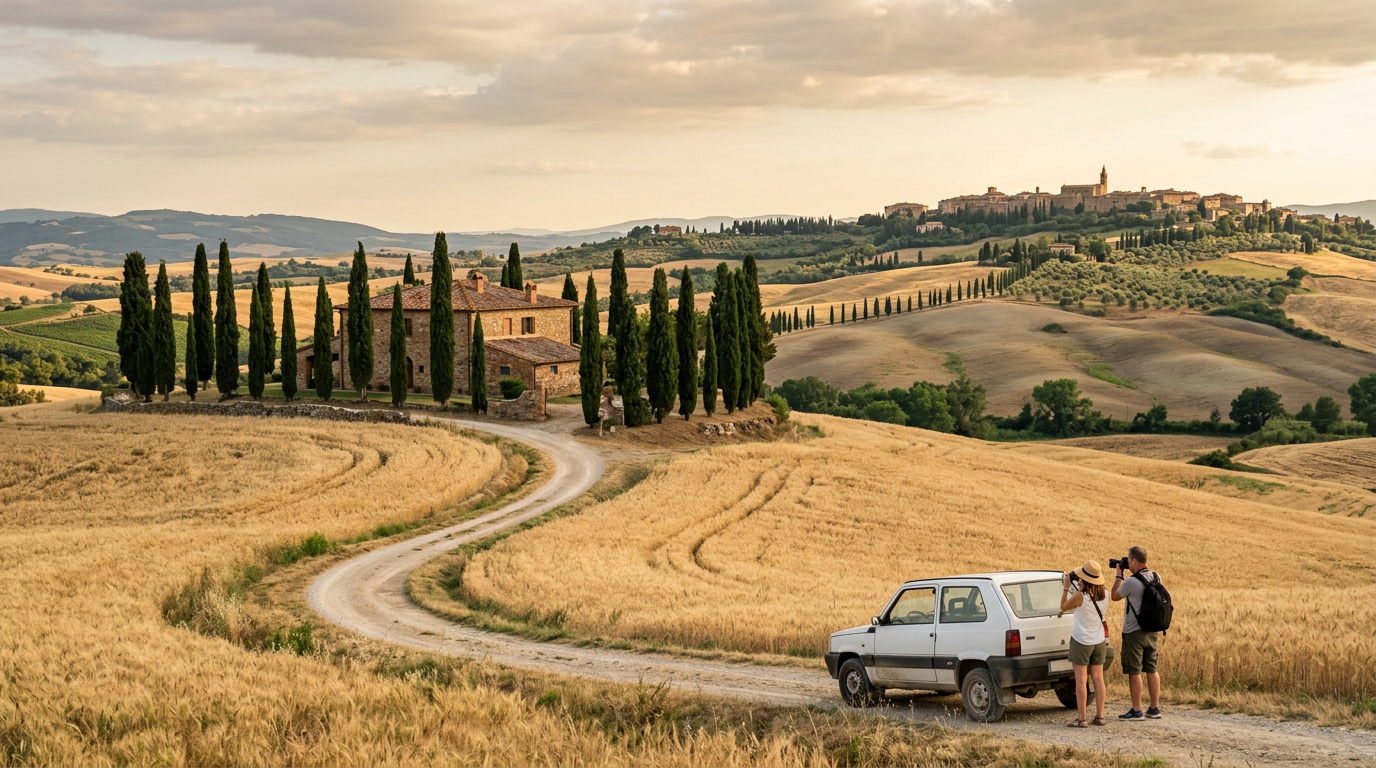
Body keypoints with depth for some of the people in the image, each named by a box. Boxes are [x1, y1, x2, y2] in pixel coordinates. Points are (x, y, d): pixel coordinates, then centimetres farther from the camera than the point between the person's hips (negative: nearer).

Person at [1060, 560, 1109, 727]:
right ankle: (1099, 716, 13)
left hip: (1081, 641, -5)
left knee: (1081, 680, -1)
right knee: (1098, 678, 11)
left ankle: (1081, 719, -2)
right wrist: (1081, 588, 9)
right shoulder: (1104, 595, -4)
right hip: (1099, 641, 6)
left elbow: (1064, 606, -5)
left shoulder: (1080, 596, -22)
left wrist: (1067, 587, 0)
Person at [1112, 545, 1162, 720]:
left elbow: (1115, 596, -3)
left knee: (1134, 672, -2)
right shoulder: (1156, 578, 3)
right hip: (1151, 631, 7)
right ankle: (1155, 709, 15)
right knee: (1151, 670, 12)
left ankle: (1136, 711, 0)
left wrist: (1119, 575, 6)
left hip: (1134, 633, -7)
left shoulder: (1131, 582, -19)